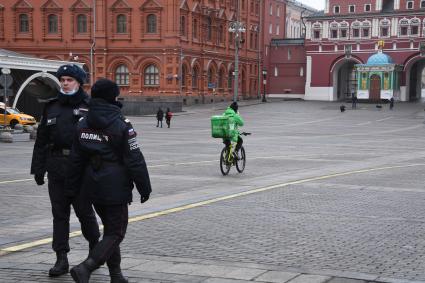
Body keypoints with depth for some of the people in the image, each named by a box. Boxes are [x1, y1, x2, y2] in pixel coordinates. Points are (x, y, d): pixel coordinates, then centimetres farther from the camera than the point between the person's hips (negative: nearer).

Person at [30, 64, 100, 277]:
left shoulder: (89, 106, -2)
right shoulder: (52, 107, 12)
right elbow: (41, 140, 15)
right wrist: (38, 168, 10)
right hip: (56, 167, 5)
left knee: (84, 211, 3)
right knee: (59, 213, 6)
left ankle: (95, 250, 25)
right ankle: (61, 259, 12)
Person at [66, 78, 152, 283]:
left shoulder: (83, 125, 6)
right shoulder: (121, 125, -13)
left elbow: (76, 160, 10)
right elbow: (135, 161, -12)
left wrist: (72, 188, 17)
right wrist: (144, 188, -4)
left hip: (93, 187, 7)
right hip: (115, 187, -7)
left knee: (110, 228, 19)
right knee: (115, 232, 0)